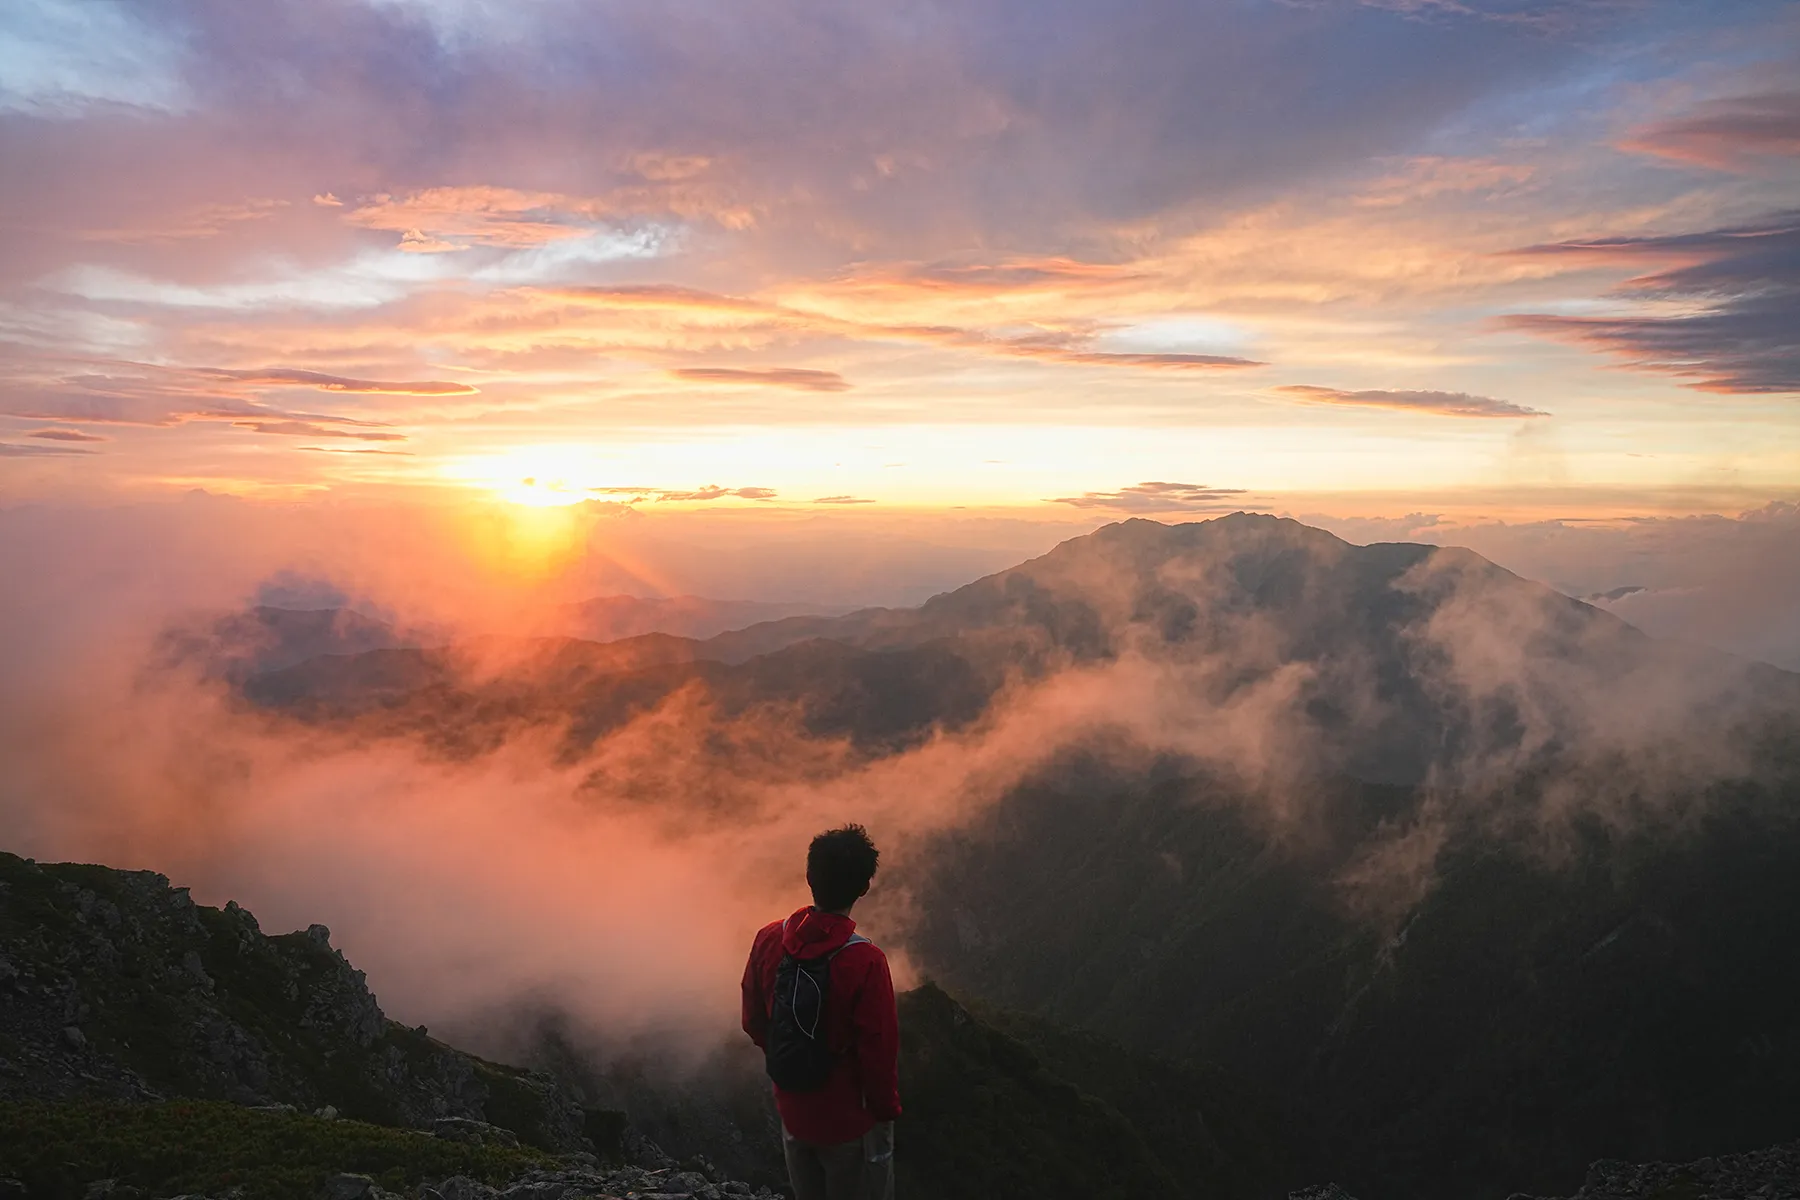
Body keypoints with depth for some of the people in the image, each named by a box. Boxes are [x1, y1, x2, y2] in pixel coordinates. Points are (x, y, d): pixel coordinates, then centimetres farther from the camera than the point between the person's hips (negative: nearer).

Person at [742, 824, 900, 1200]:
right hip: (851, 1120, -5)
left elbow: (753, 1022, 0)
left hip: (792, 1110, 5)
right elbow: (879, 1050, -21)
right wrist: (887, 1109, -3)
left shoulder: (769, 939, -14)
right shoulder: (865, 961, -30)